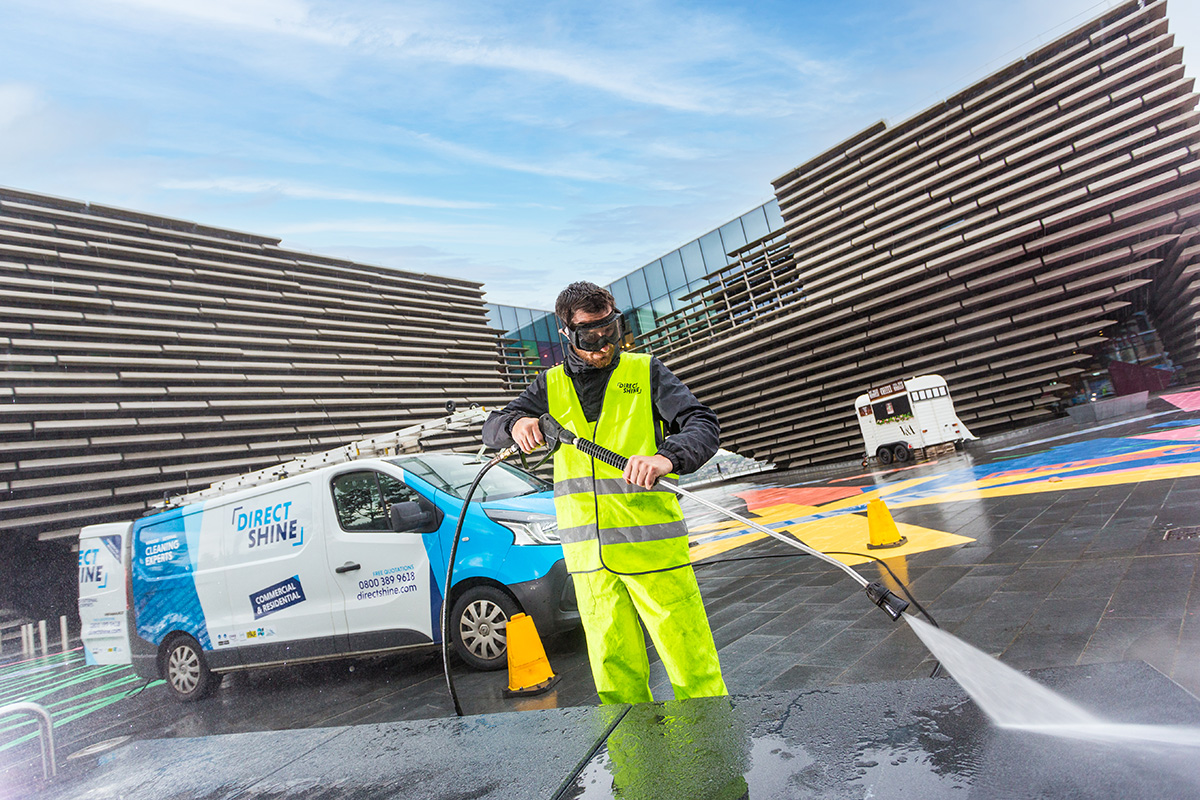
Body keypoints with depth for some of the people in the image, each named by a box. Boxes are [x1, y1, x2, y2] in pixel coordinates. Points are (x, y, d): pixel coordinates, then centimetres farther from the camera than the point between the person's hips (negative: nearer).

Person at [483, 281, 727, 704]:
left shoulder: (645, 371, 4)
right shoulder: (551, 385, 13)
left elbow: (703, 425, -7)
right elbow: (491, 429, 12)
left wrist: (666, 456, -29)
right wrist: (516, 424, -14)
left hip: (652, 543, -2)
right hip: (588, 552, 3)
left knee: (691, 662, 1)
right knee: (614, 671, 13)